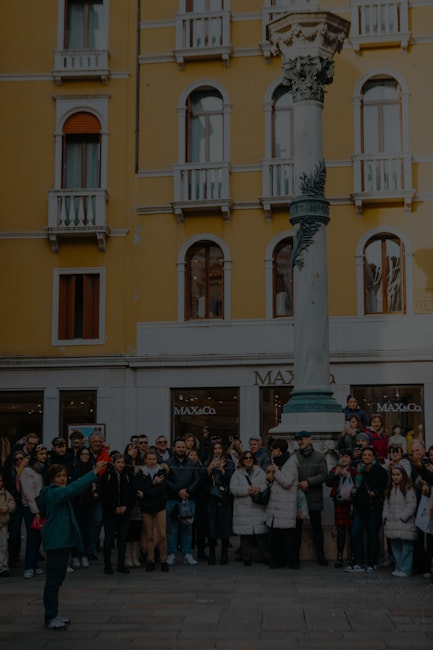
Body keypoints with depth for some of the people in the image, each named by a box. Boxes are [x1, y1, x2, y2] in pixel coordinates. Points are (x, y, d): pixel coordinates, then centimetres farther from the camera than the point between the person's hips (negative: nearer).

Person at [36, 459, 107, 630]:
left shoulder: (58, 492, 17)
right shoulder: (54, 492, -17)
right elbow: (74, 488, -30)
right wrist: (94, 472, -33)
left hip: (64, 539, 11)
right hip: (56, 540, -11)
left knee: (58, 578, 15)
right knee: (53, 579, -6)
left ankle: (53, 614, 22)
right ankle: (51, 618, -2)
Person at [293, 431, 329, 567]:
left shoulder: (319, 456, 4)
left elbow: (323, 475, -4)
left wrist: (308, 482, -15)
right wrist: (297, 484, -13)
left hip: (314, 498, 0)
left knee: (317, 527, 6)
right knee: (296, 527, 2)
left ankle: (320, 555, 17)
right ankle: (295, 557, 9)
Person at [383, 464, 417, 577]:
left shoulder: (408, 488, -5)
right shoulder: (390, 489, 17)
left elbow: (412, 504, -10)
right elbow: (386, 504, 18)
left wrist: (403, 517, -13)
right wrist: (385, 516, 6)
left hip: (405, 523, -7)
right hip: (392, 524, 7)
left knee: (406, 546, -6)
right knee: (395, 546, 10)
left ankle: (405, 570, -3)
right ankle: (399, 567, 18)